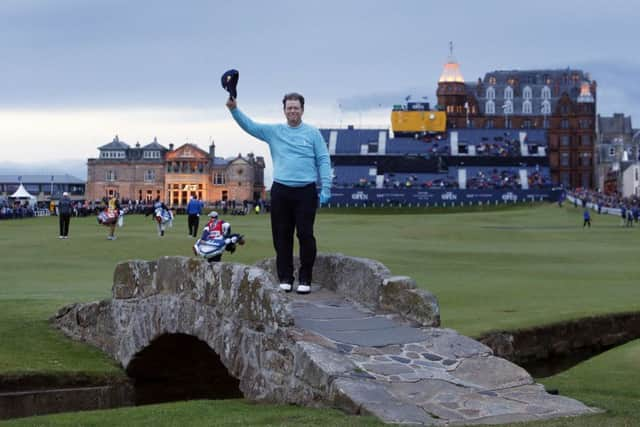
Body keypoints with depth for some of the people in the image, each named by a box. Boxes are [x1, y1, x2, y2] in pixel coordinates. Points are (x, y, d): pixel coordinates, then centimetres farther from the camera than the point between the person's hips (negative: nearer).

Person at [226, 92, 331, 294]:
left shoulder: (313, 133, 5)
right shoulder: (274, 132, 11)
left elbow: (323, 161, 2)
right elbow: (250, 126, 3)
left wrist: (325, 188, -6)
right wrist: (234, 109, -12)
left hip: (306, 192, -2)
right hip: (280, 191, 2)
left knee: (306, 236, -3)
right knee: (282, 237, 5)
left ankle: (305, 279, 4)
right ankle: (285, 278, 13)